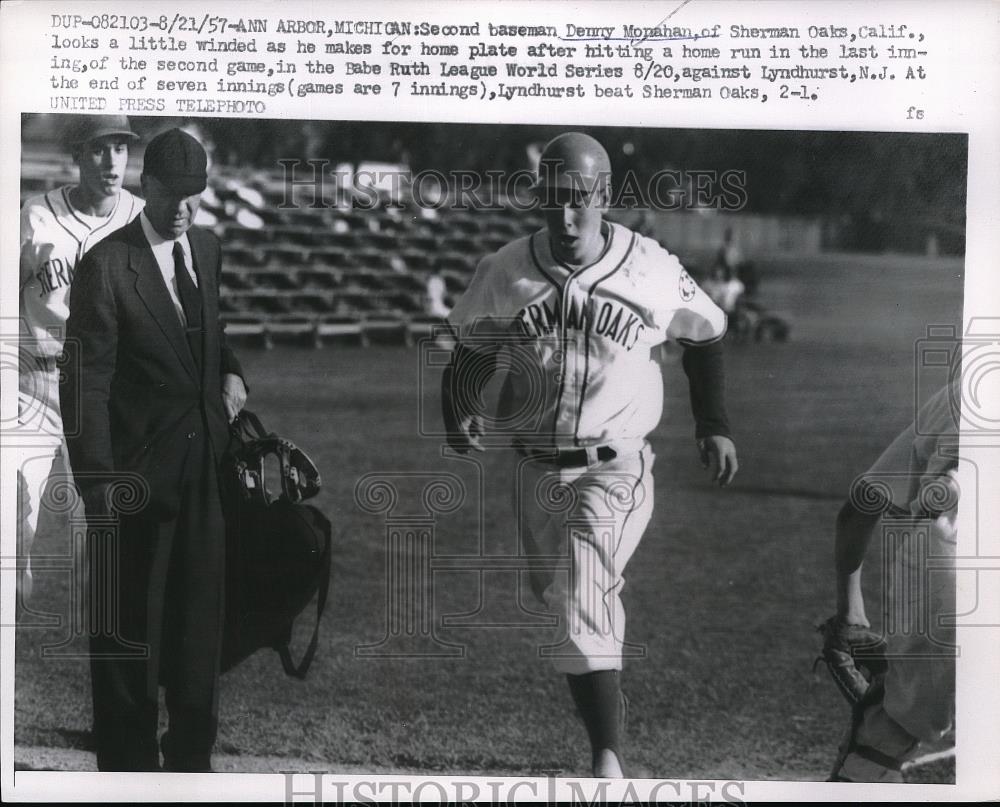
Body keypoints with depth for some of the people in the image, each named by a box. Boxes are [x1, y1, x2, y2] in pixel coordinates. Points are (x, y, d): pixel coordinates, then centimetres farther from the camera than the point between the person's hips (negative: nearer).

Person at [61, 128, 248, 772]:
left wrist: (230, 371, 4)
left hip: (206, 460, 6)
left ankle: (192, 757, 30)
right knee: (127, 626, 6)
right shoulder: (107, 265, -14)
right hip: (139, 472, -6)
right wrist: (99, 483, -20)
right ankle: (130, 763, 20)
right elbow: (87, 381, -15)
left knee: (199, 615, 15)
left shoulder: (207, 249, 6)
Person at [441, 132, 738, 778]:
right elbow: (469, 359, 4)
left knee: (584, 605, -18)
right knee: (556, 600, 12)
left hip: (614, 466, -4)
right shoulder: (503, 275, -6)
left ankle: (609, 762, -19)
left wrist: (714, 425, 7)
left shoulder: (652, 274, -10)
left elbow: (706, 335, 8)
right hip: (535, 468, 4)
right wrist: (461, 413, -17)